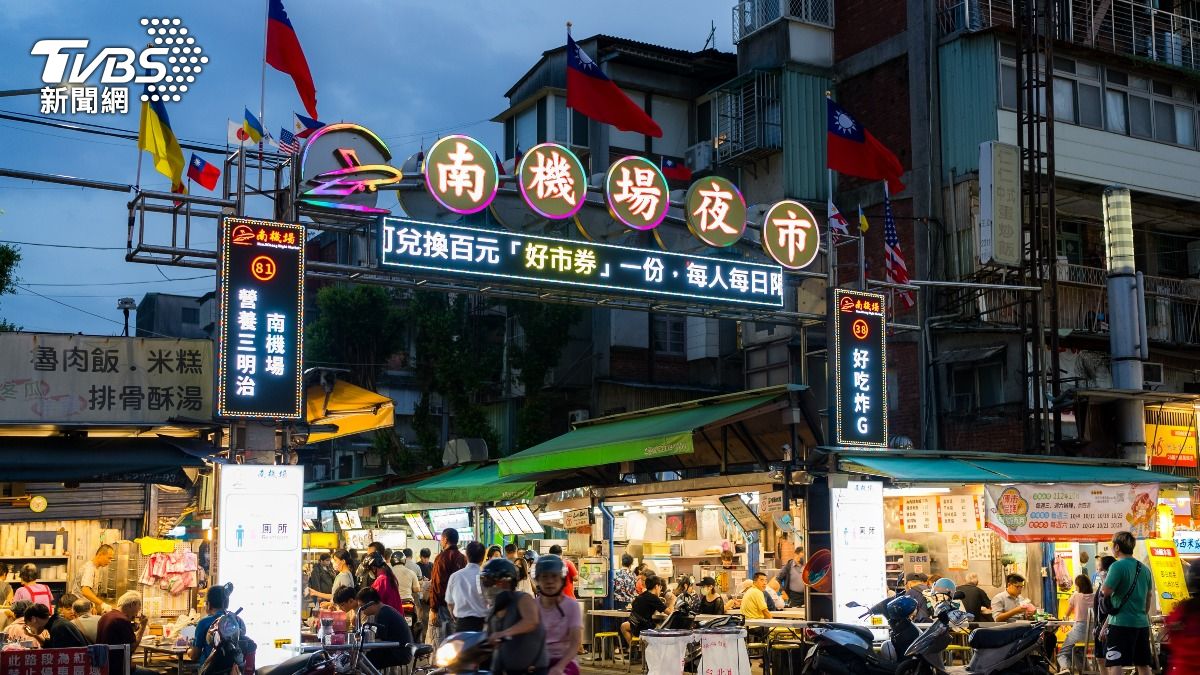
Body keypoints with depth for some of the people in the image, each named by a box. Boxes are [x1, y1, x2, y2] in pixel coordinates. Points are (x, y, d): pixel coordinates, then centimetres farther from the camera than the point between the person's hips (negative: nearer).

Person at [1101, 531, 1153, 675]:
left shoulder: (1118, 566, -12)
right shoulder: (1144, 569, 11)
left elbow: (1105, 592, -18)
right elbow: (1149, 597, 19)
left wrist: (1104, 581, 3)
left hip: (1121, 623, -7)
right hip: (1142, 624, 7)